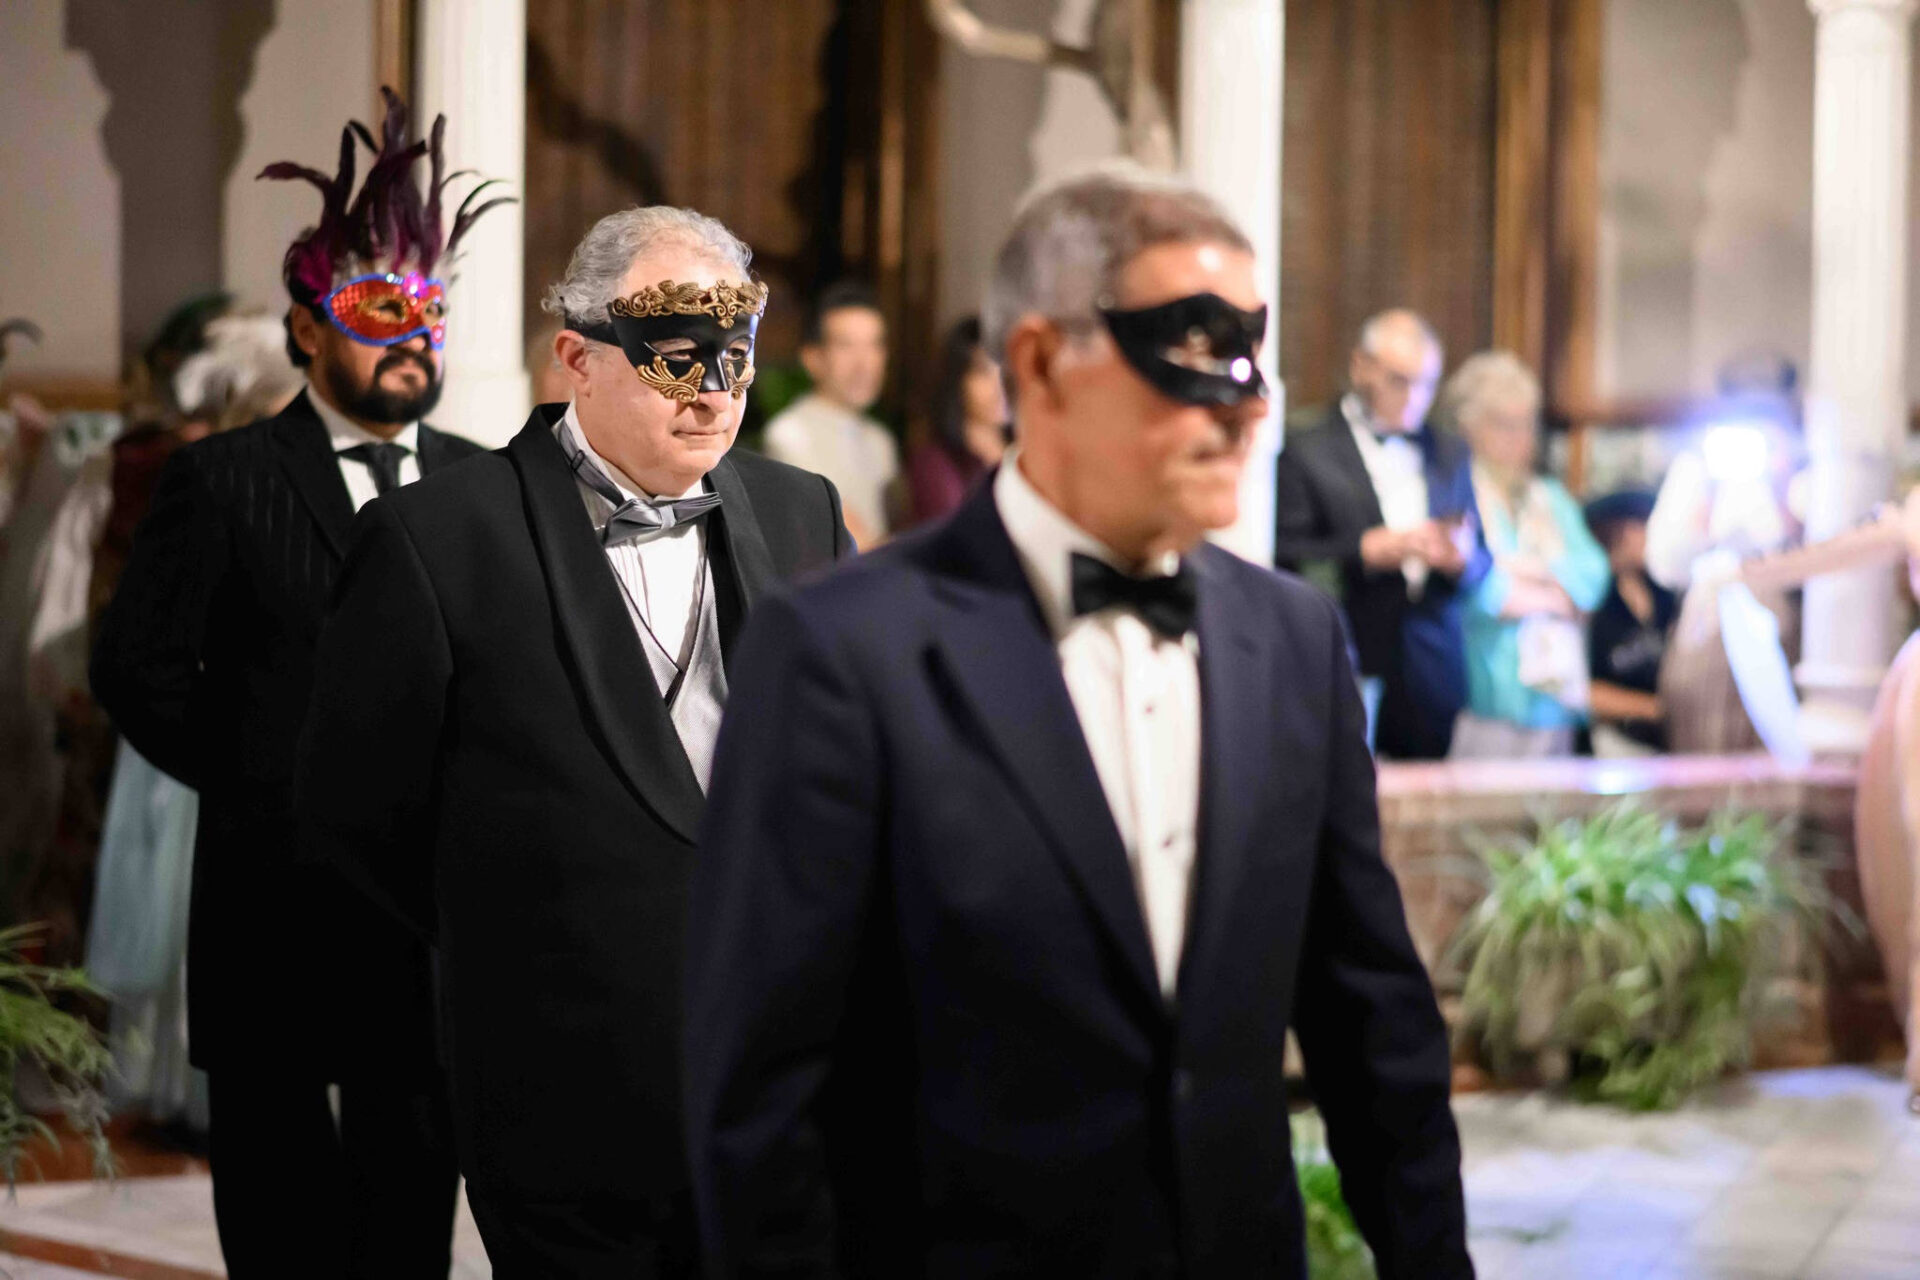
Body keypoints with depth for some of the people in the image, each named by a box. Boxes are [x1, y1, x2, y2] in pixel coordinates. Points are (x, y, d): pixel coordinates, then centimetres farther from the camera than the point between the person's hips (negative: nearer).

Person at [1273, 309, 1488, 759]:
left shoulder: (1449, 452, 18)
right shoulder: (1307, 453, 0)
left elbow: (1480, 566, 19)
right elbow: (1285, 561, -8)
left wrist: (1460, 559, -4)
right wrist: (1371, 550, -15)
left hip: (1436, 680, 4)